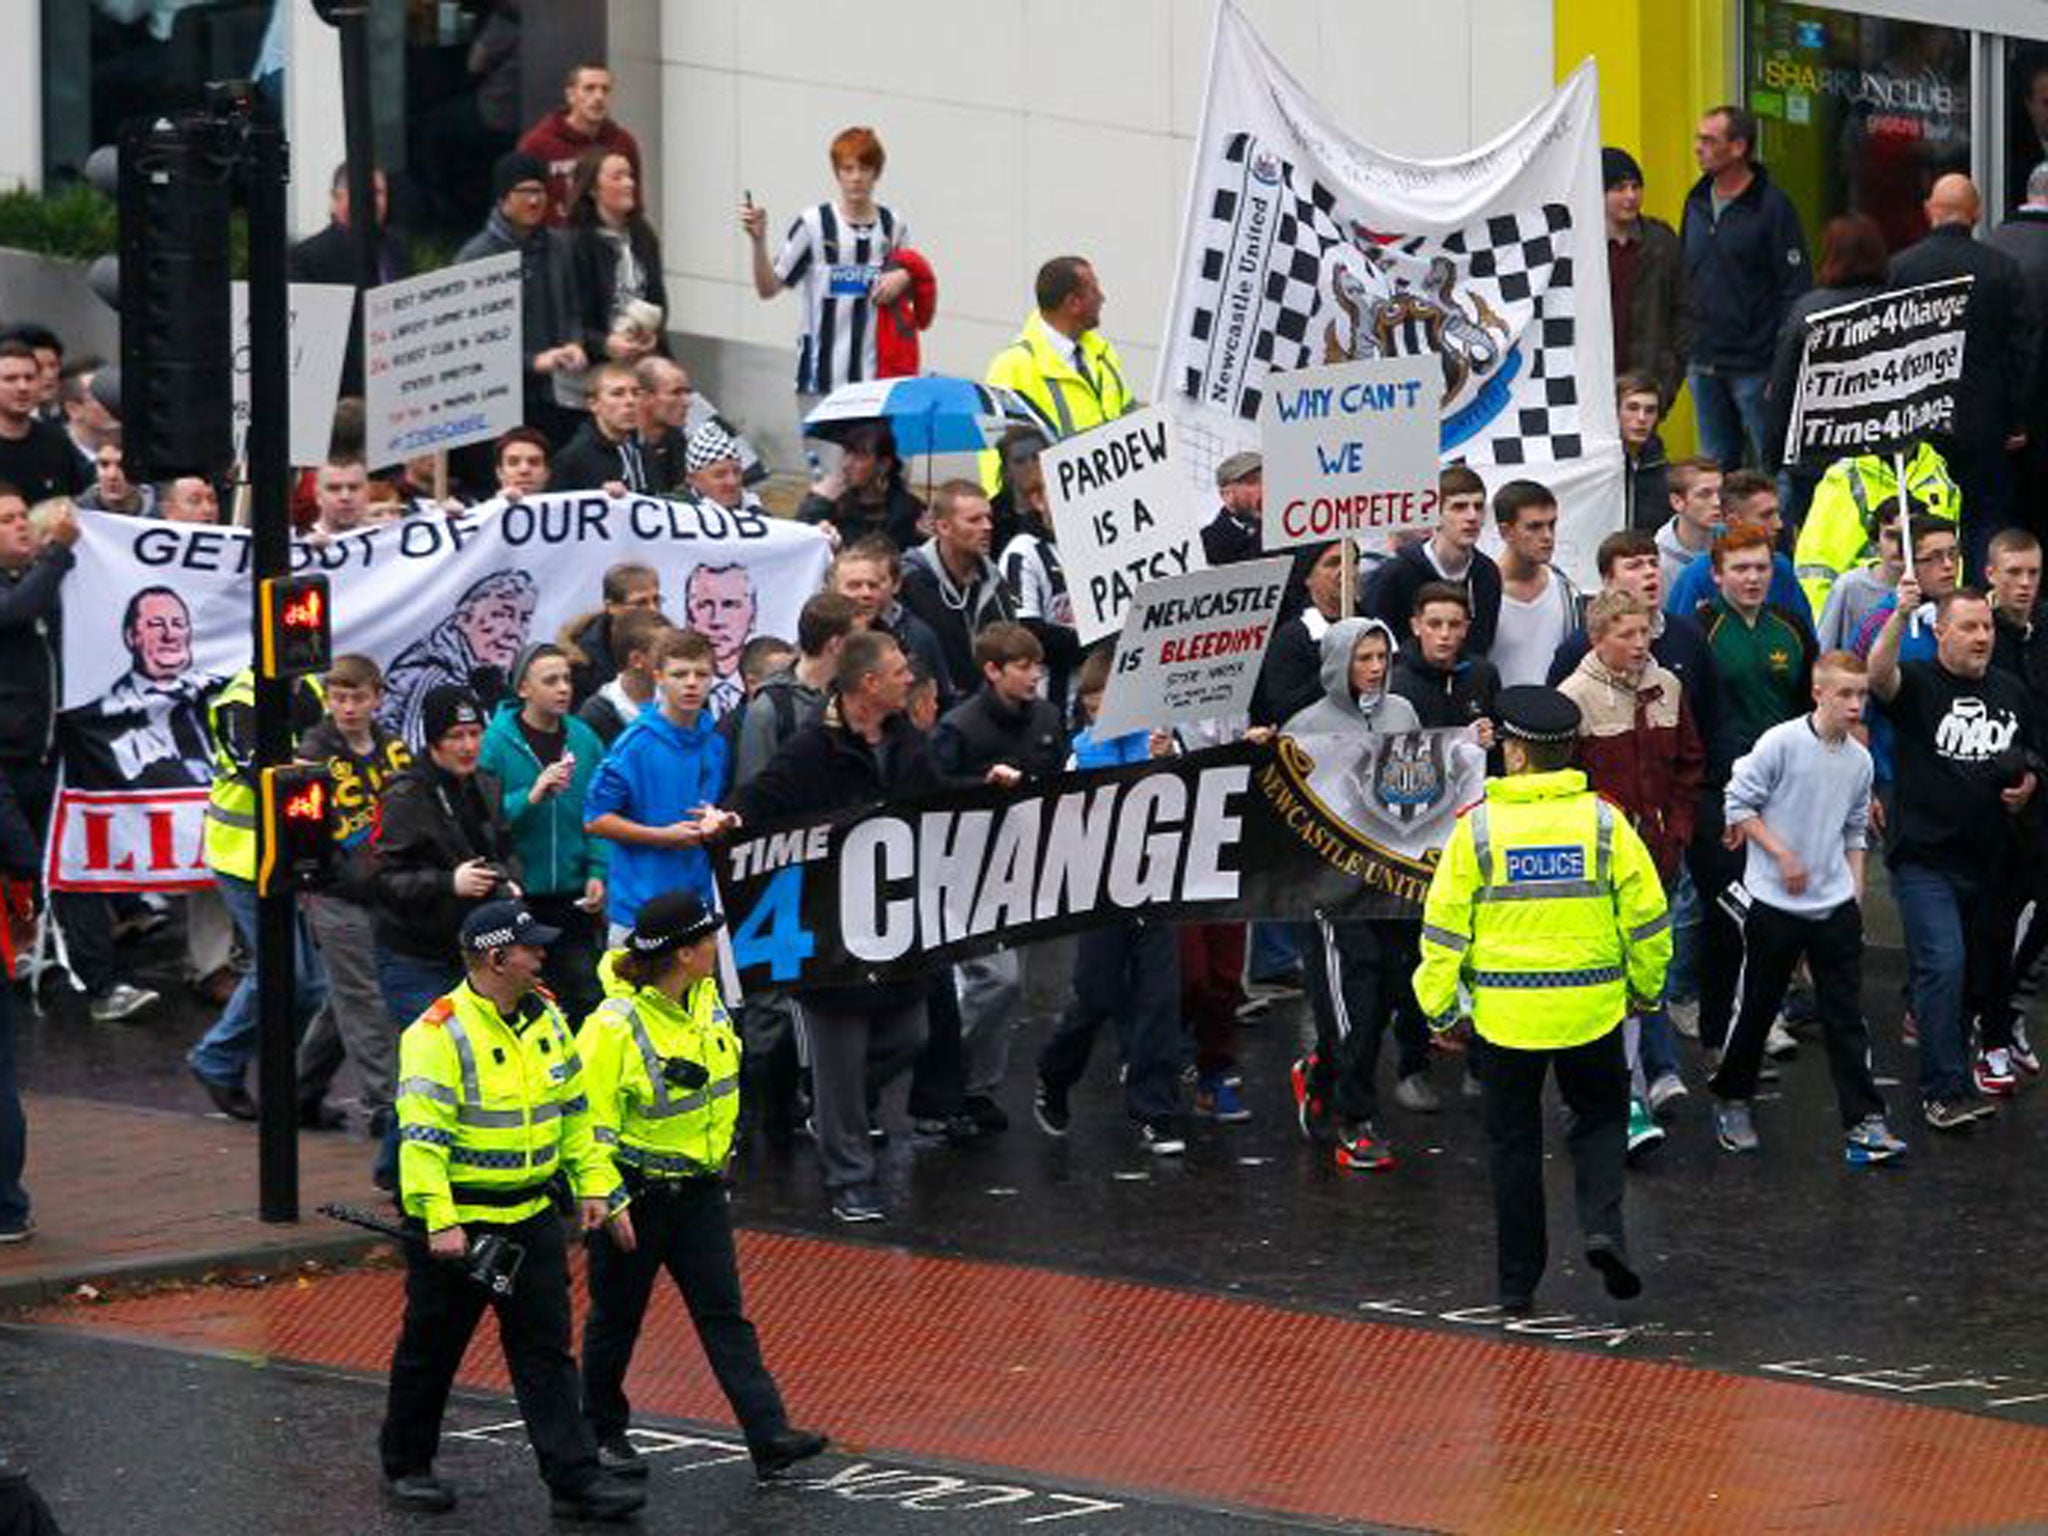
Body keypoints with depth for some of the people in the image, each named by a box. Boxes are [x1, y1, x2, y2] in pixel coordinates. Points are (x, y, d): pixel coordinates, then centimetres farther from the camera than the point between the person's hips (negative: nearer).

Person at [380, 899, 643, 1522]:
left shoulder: (544, 1019, 7)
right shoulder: (438, 1035, -17)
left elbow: (574, 1109, 17)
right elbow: (421, 1137, -22)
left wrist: (595, 1186, 12)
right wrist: (439, 1223, -27)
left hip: (531, 1214, 6)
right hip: (456, 1223, -6)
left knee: (546, 1352, 4)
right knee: (431, 1350, 9)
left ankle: (575, 1481, 3)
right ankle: (405, 1465, 27)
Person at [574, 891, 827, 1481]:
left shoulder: (705, 1001, 2)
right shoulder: (614, 1026, -21)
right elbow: (591, 1122, -18)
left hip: (699, 1188, 6)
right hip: (636, 1193, -6)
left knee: (724, 1314, 1)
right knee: (616, 1318, 10)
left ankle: (768, 1436, -4)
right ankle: (603, 1432, 27)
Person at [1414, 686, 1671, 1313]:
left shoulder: (1477, 827, -6)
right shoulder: (1603, 821, -3)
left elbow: (1444, 926, -5)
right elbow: (1647, 917, 1)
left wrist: (1440, 1006, 5)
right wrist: (1645, 988, 17)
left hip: (1506, 1013, -1)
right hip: (1591, 1011, 1)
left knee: (1514, 1143, 11)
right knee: (1599, 1120, 20)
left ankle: (1518, 1281, 16)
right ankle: (1603, 1228, -4)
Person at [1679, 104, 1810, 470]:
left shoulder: (1771, 205, -9)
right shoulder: (1697, 202, 11)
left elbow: (1795, 289, -11)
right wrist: (1684, 350, 11)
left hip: (1754, 367, -7)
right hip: (1704, 365, 7)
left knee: (1770, 465, -1)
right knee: (1714, 466, 12)